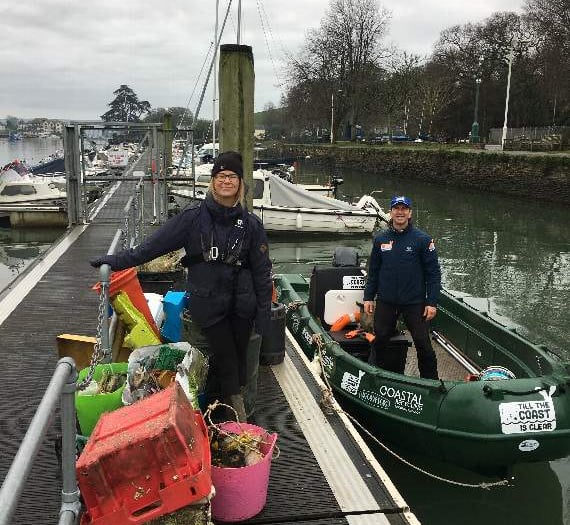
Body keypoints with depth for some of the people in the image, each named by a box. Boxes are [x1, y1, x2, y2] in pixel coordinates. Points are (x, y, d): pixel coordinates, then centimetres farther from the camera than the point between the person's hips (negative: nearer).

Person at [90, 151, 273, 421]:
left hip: (242, 305, 2)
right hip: (208, 304, -1)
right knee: (225, 359, -1)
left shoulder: (250, 224, 0)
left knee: (239, 359, 7)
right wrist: (119, 260, -9)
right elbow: (155, 243, -4)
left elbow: (262, 270, 3)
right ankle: (238, 419, 12)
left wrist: (263, 311, 1)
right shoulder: (194, 217, -4)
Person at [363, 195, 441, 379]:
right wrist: (368, 297, 7)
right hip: (385, 302, 3)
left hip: (414, 302, -3)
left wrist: (432, 302, -11)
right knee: (380, 340, 11)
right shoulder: (380, 239, 5)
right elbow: (373, 271, 11)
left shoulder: (422, 239, -5)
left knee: (423, 343, 1)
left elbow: (433, 273, -6)